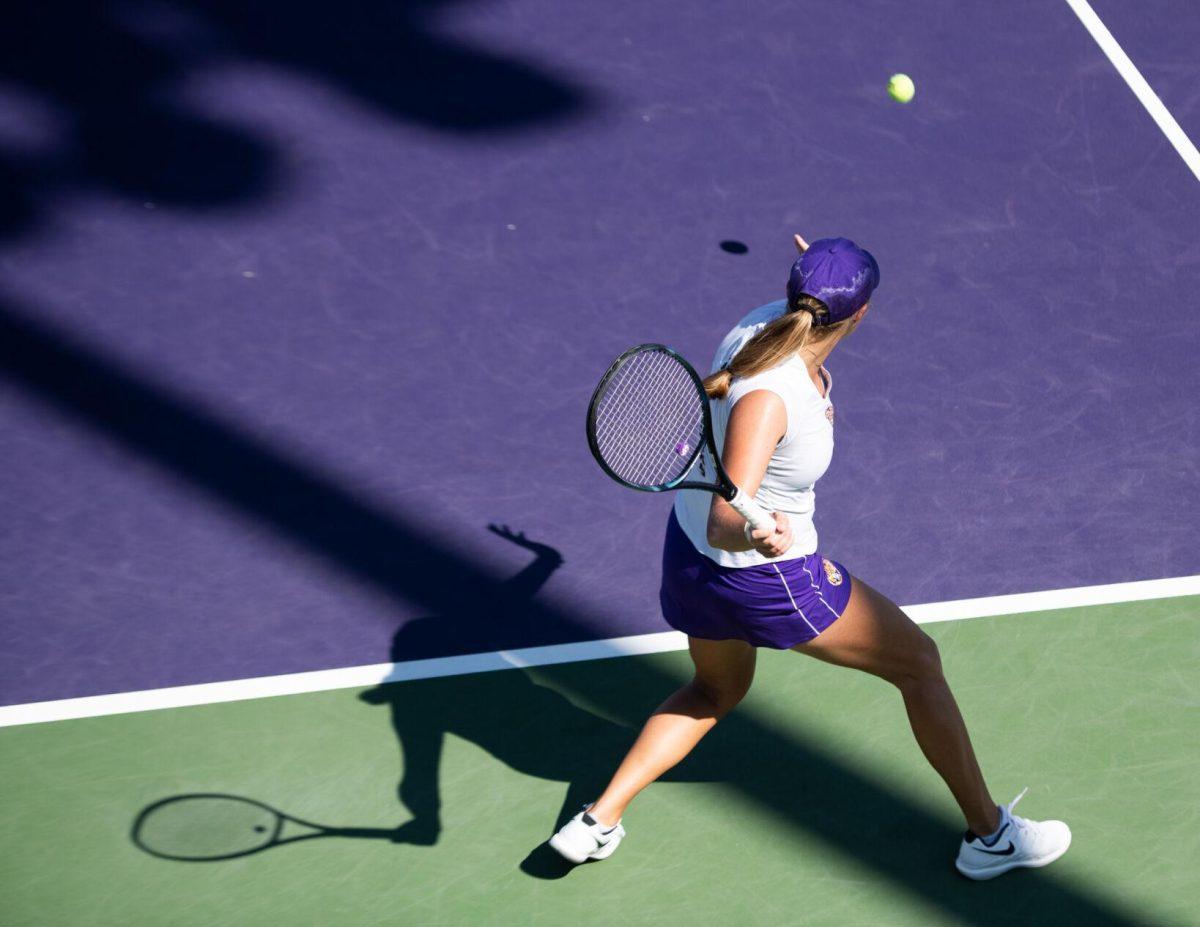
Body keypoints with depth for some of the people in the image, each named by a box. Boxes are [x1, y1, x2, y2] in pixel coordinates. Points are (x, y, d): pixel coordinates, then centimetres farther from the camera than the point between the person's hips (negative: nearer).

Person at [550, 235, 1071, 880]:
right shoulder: (764, 398, -36)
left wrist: (817, 275, 16)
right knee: (919, 663, 11)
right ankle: (989, 835, 24)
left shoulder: (770, 320, -12)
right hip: (767, 577, -9)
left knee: (716, 690, 34)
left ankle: (596, 823, 25)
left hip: (690, 552, 9)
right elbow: (724, 525, -44)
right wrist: (755, 534, -62)